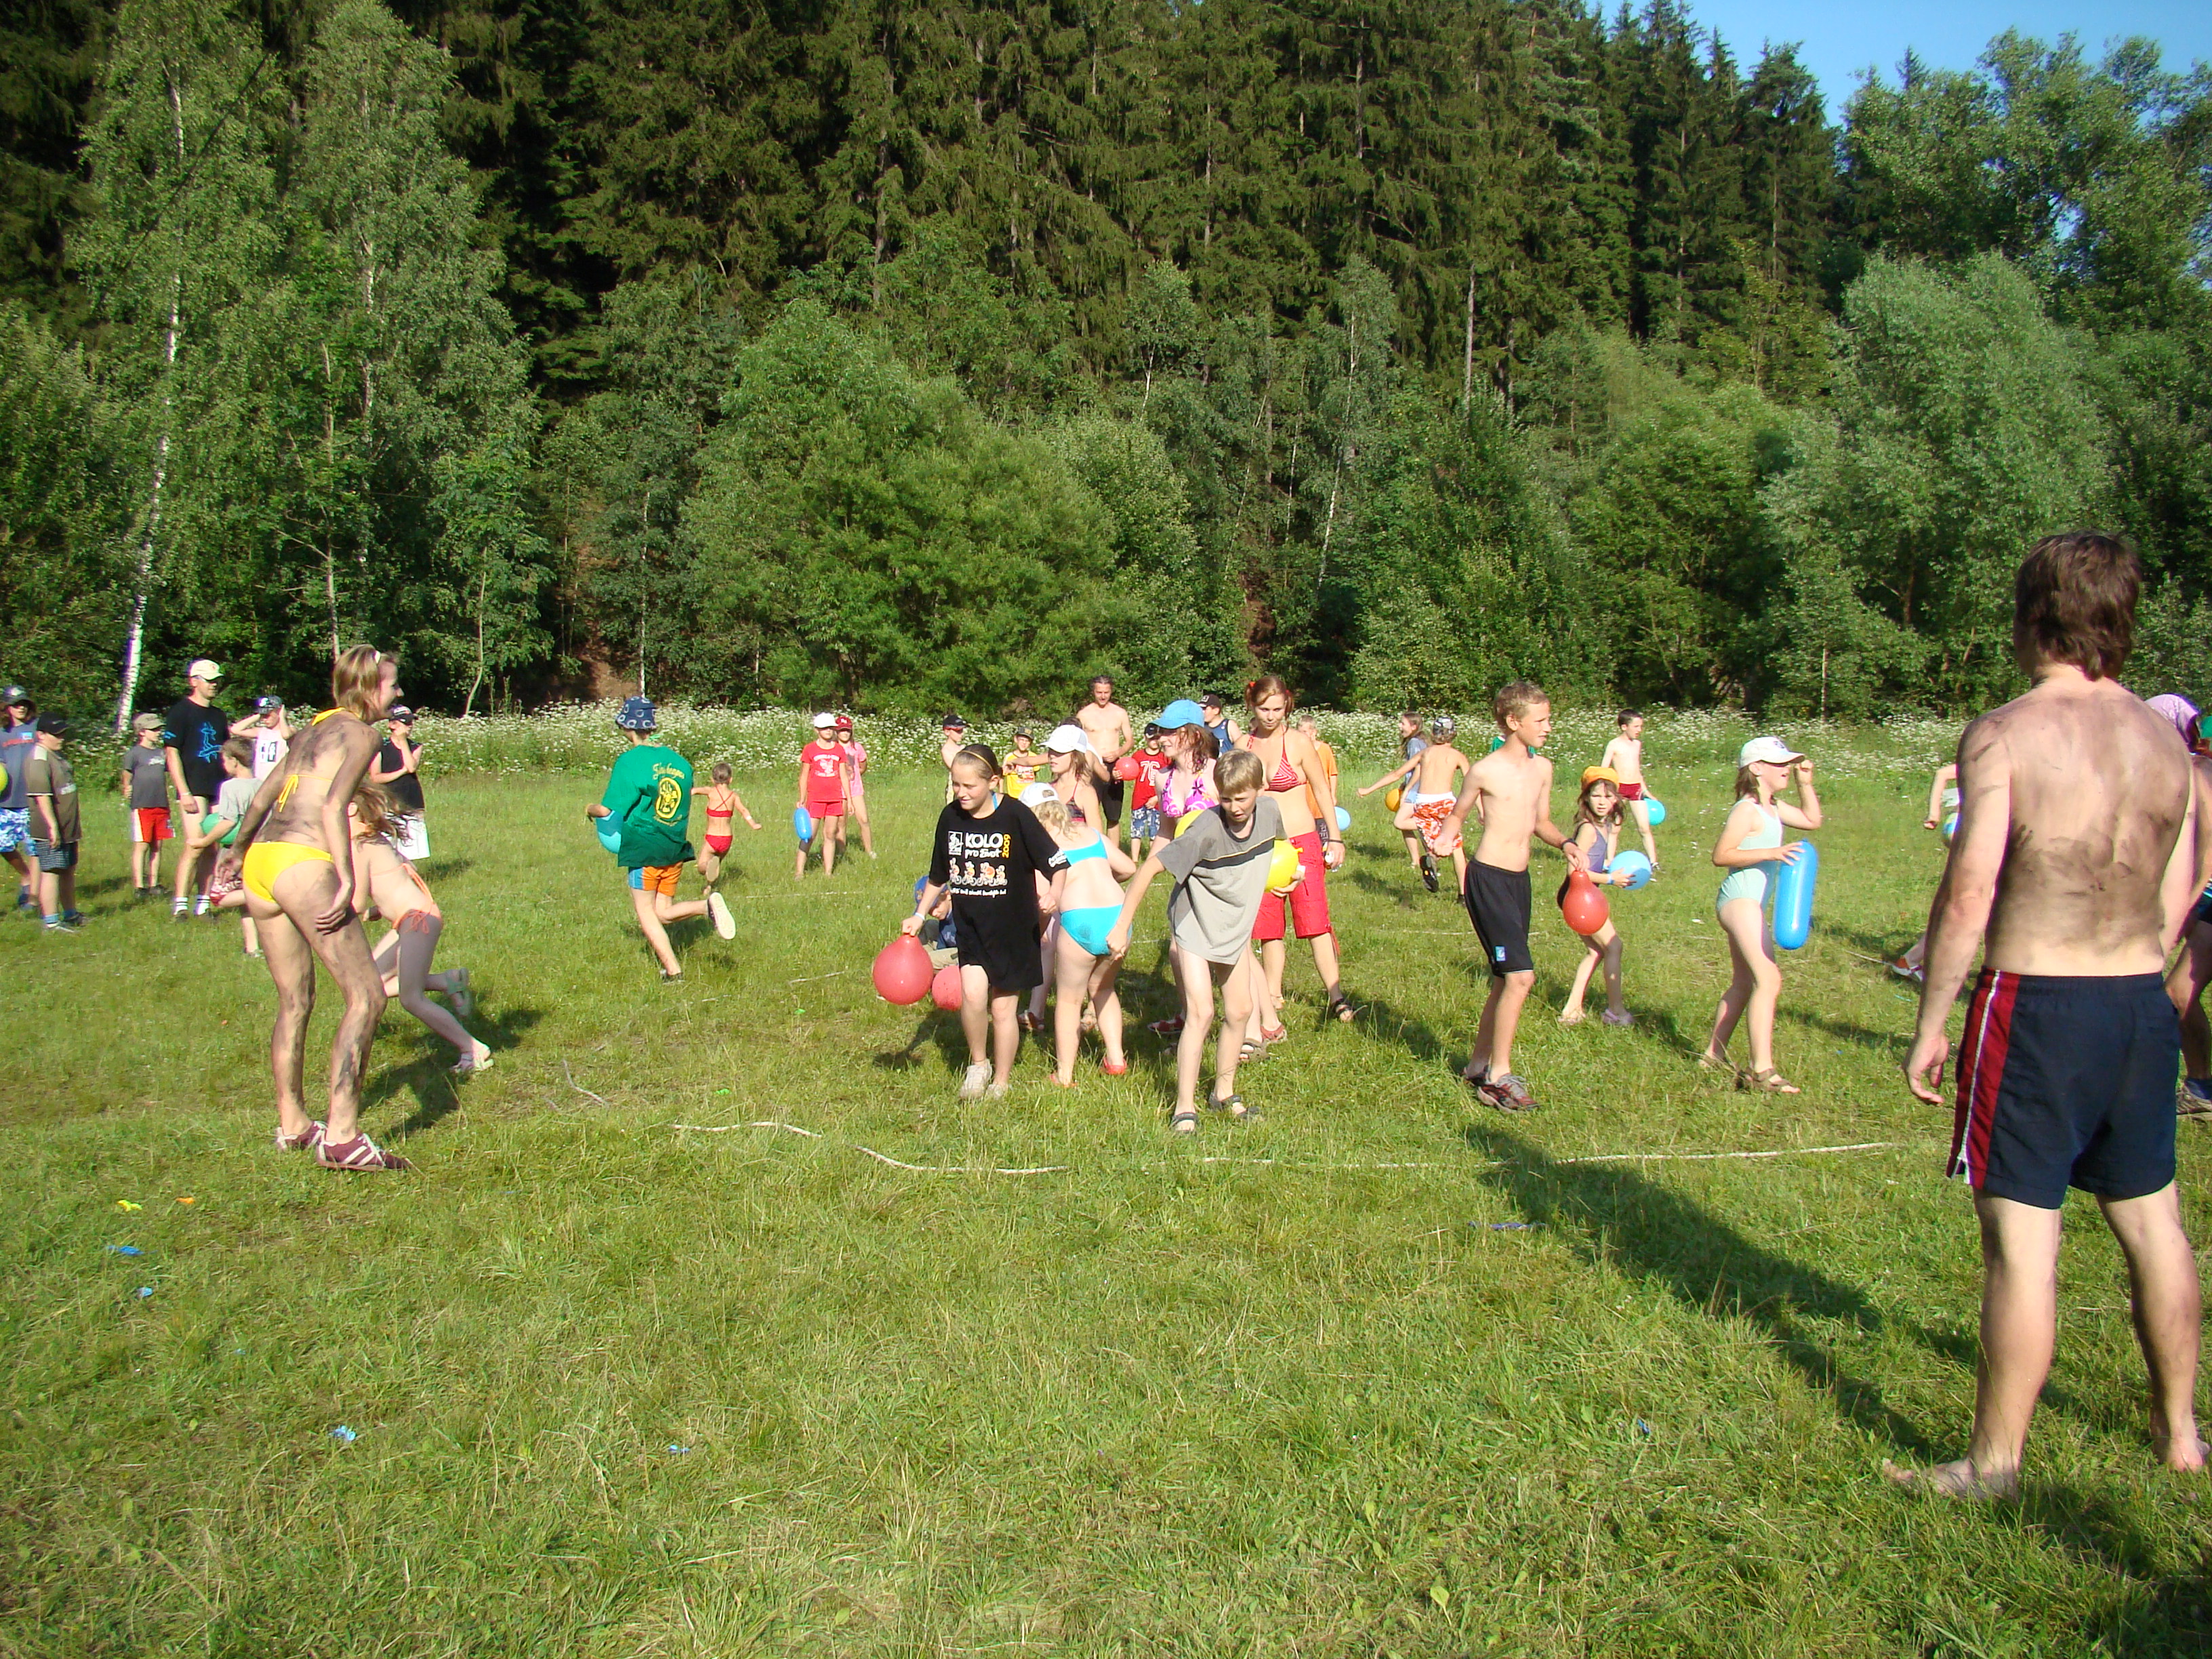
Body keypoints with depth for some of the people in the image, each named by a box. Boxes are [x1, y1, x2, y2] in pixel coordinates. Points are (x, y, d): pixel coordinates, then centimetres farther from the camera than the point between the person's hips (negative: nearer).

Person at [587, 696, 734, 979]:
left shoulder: (630, 760, -12)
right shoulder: (678, 760, 6)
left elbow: (609, 810, -11)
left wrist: (590, 810, 10)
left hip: (644, 847, -6)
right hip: (676, 848, 6)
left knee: (646, 913, 6)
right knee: (663, 912, 14)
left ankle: (672, 970, -1)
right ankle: (708, 905, -11)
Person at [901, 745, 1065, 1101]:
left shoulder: (1016, 816, -14)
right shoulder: (950, 818, -1)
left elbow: (1057, 863, -11)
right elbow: (938, 876, 14)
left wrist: (1054, 890, -30)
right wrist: (920, 915, 10)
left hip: (1012, 929, -3)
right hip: (969, 926, 3)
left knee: (1003, 1008, 4)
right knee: (973, 993, -18)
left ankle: (1000, 1082, 25)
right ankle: (977, 1063, 8)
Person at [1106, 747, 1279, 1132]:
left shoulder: (1270, 812, -15)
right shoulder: (1207, 829, -31)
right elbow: (1150, 868, -28)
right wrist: (1122, 927, -28)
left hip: (1237, 927, 6)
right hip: (1195, 927, -6)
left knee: (1239, 1011, 10)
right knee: (1201, 1012, -14)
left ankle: (1224, 1093, 27)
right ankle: (1185, 1108, -6)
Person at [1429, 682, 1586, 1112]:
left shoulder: (1542, 768, 8)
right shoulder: (1485, 771, -11)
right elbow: (1458, 814, 1)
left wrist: (1564, 843, 1)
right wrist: (1446, 839, -19)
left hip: (1520, 879, 8)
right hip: (1488, 879, -8)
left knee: (1506, 979, 14)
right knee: (1521, 976, -14)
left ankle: (1479, 1064, 28)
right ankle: (1498, 1076, -3)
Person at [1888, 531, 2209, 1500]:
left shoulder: (2005, 734, -13)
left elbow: (1969, 893, -17)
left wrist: (1930, 1024, -10)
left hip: (2036, 1006, -7)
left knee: (2021, 1239, 0)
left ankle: (1995, 1463, 10)